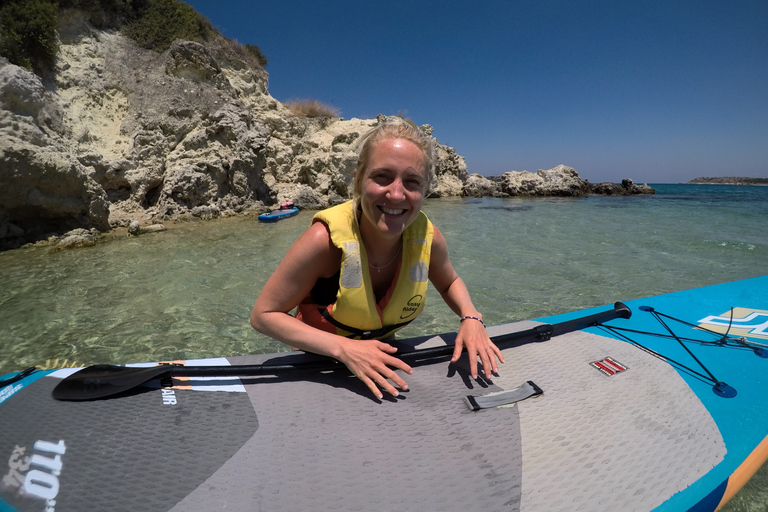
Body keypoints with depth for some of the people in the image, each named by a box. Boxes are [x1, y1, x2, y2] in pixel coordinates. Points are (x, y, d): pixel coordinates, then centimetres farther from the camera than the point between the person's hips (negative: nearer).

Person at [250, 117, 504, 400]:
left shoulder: (426, 236, -22)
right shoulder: (326, 239, -34)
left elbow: (450, 282, 1)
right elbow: (263, 315, -24)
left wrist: (470, 317, -20)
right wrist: (344, 348, -34)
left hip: (383, 360, 1)